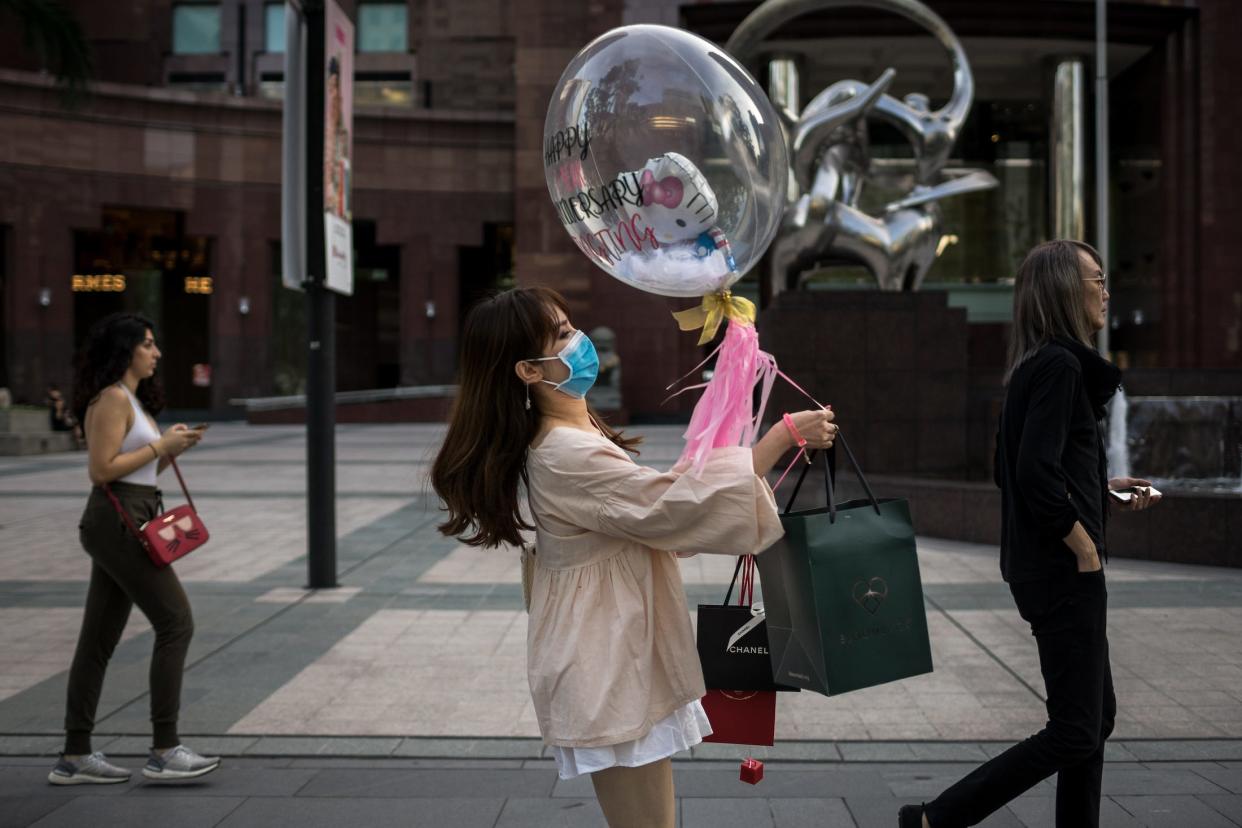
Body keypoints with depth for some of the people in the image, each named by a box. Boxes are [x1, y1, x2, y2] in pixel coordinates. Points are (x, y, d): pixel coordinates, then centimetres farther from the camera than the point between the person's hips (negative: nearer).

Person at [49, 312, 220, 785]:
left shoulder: (132, 399, 19)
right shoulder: (112, 398, -11)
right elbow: (102, 469, -18)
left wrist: (172, 448, 7)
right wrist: (160, 447, -13)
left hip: (126, 525, 10)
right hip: (116, 523, -10)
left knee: (99, 641, 9)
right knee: (175, 622, -9)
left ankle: (74, 757, 14)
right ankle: (164, 751, -6)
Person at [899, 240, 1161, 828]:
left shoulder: (1038, 365, 14)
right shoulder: (1060, 365, -16)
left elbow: (1017, 468, 19)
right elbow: (1037, 474, -25)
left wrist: (1105, 487, 15)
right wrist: (1085, 548, -16)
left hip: (1042, 566, 10)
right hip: (1063, 569, -10)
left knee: (1096, 714, 16)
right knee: (1075, 731, -5)